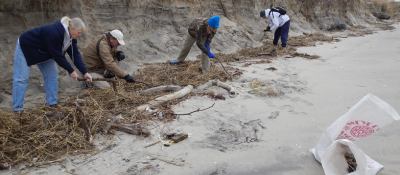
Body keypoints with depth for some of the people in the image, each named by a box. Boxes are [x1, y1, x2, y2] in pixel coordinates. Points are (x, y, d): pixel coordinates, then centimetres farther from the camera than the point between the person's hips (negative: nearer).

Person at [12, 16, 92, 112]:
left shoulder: (71, 36, -12)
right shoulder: (54, 33, -37)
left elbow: (75, 54, -12)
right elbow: (57, 55, -31)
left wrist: (85, 72, -18)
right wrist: (71, 71, -24)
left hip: (43, 51, 8)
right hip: (26, 47, -8)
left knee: (52, 74, 0)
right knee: (22, 78, -7)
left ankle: (52, 104, 6)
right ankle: (17, 109, -2)